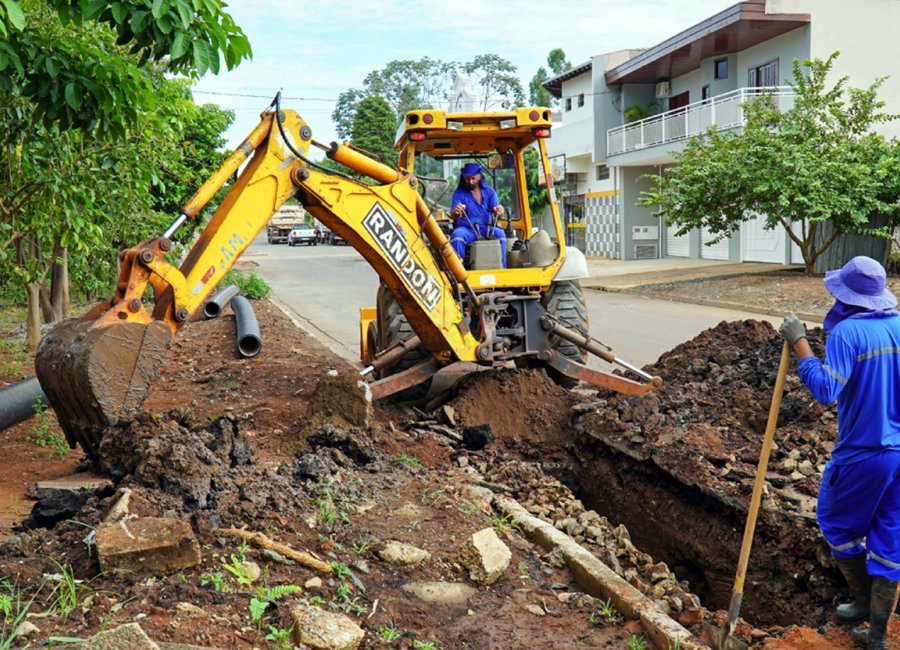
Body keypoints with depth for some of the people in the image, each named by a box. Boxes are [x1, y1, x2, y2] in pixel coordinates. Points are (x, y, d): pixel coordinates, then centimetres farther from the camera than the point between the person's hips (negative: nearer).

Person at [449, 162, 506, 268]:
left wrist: (500, 212, -24)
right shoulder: (459, 193, 6)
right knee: (457, 235, -34)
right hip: (466, 229, -1)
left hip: (486, 229, 1)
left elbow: (498, 215, 3)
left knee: (500, 234, -30)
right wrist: (456, 213, -34)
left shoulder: (489, 191, 12)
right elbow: (453, 216, -7)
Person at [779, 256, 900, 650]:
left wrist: (799, 342, -22)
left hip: (863, 454, -6)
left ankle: (863, 600, 30)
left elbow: (825, 390, -26)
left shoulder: (847, 332, -17)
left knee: (835, 522, 19)